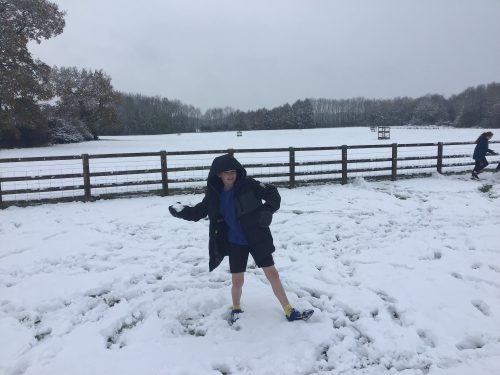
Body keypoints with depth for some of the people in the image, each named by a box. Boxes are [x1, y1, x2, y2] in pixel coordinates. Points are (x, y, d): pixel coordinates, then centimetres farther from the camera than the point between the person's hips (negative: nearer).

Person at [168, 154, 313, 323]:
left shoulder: (248, 184, -13)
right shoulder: (213, 194, -5)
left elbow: (272, 193, -8)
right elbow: (198, 212, 6)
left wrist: (268, 210, -25)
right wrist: (181, 210, -11)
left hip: (257, 239, -1)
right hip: (235, 244, 2)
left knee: (272, 273, 2)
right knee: (237, 281, 6)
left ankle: (290, 312, 16)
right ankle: (236, 309, 36)